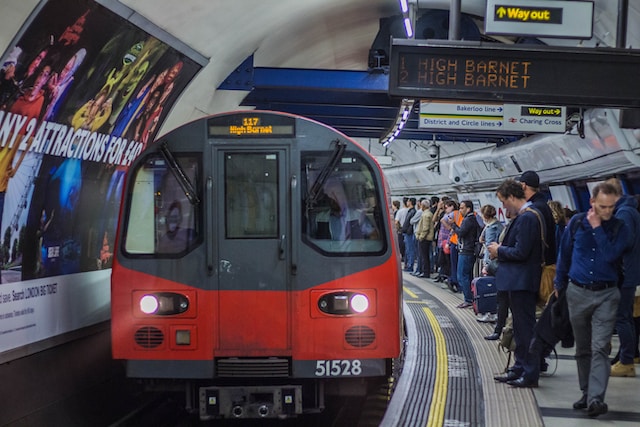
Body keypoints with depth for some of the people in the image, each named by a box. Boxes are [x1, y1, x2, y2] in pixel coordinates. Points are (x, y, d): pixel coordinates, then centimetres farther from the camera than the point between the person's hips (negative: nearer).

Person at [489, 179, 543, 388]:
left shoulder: (526, 218, -20)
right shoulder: (524, 216, 11)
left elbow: (520, 252, -24)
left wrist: (499, 250, -9)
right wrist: (501, 250, 7)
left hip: (522, 282, -11)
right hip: (518, 281, 11)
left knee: (525, 327, -5)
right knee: (521, 326, 17)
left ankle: (530, 374, 0)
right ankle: (520, 368, 26)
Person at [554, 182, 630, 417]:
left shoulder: (620, 228, -3)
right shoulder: (577, 222, 2)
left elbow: (610, 255, -19)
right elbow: (564, 254, 13)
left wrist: (597, 227, -15)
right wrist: (559, 284, 17)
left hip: (606, 294, -3)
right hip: (577, 292, 3)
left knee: (600, 348, -13)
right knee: (582, 349, 12)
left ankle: (596, 398, -20)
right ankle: (586, 393, 23)